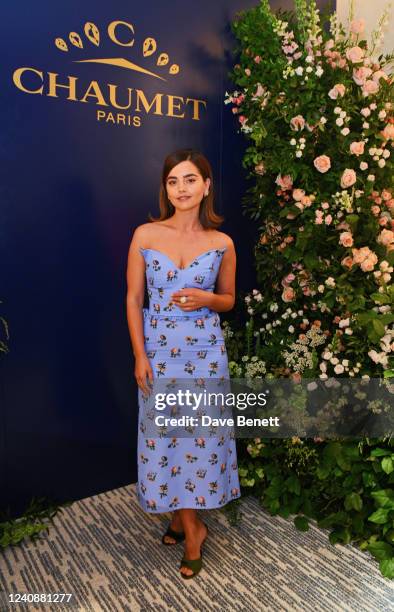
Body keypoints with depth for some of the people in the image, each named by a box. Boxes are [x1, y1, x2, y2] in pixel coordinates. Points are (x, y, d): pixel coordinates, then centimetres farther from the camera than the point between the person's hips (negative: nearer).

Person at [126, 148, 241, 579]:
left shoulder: (221, 243, -1)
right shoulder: (145, 235, -3)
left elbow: (228, 300, 9)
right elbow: (133, 298, -2)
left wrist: (205, 299, -14)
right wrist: (140, 356, -7)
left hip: (205, 351, 0)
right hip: (158, 350, 0)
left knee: (200, 434, 6)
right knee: (165, 435, 7)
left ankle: (183, 515, 31)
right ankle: (191, 526, 28)